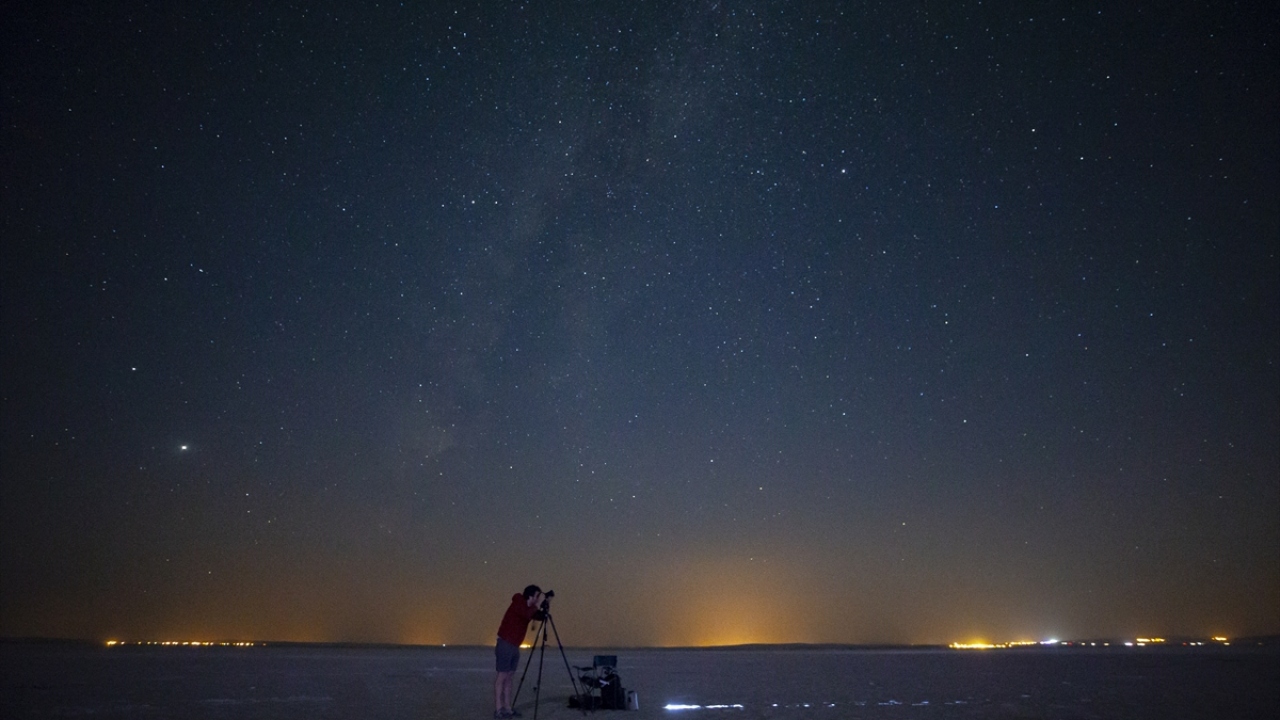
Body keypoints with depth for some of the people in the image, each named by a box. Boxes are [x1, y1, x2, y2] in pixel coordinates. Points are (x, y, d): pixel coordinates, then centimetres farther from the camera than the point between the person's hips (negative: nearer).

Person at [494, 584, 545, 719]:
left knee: (509, 677, 9)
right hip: (505, 644, -8)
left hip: (515, 646, 8)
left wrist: (544, 607, -4)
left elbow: (540, 617, 11)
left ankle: (507, 708, 12)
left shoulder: (528, 607, 9)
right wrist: (538, 604, -22)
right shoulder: (518, 603, -15)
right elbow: (527, 615, -32)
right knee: (502, 676, -6)